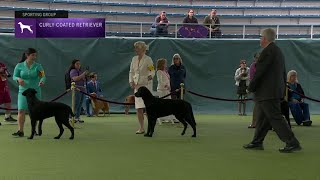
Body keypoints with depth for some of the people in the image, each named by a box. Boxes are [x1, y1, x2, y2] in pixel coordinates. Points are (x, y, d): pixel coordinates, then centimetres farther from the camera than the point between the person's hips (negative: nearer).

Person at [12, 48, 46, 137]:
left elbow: (43, 76, -11)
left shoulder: (38, 66, -1)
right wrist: (19, 79, -20)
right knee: (21, 110, -9)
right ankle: (20, 130, -6)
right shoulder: (19, 66, 0)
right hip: (23, 91, 0)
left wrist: (42, 81, -34)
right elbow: (14, 76, 3)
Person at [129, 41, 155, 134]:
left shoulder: (148, 59, -7)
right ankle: (141, 128, 12)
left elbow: (152, 71, -11)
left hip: (146, 85, -6)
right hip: (137, 85, 6)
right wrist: (131, 82, 1)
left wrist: (150, 76, -32)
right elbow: (131, 71, 14)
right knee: (138, 108, 4)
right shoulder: (134, 59, 10)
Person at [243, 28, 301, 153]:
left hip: (268, 93, -10)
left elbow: (259, 72, -18)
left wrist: (250, 88, -8)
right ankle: (257, 142, 21)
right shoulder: (278, 51, 16)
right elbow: (283, 73, 19)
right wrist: (283, 88, 23)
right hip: (275, 90, 10)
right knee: (262, 118, 15)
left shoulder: (268, 51, -15)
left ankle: (292, 143, -7)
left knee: (275, 118, -8)